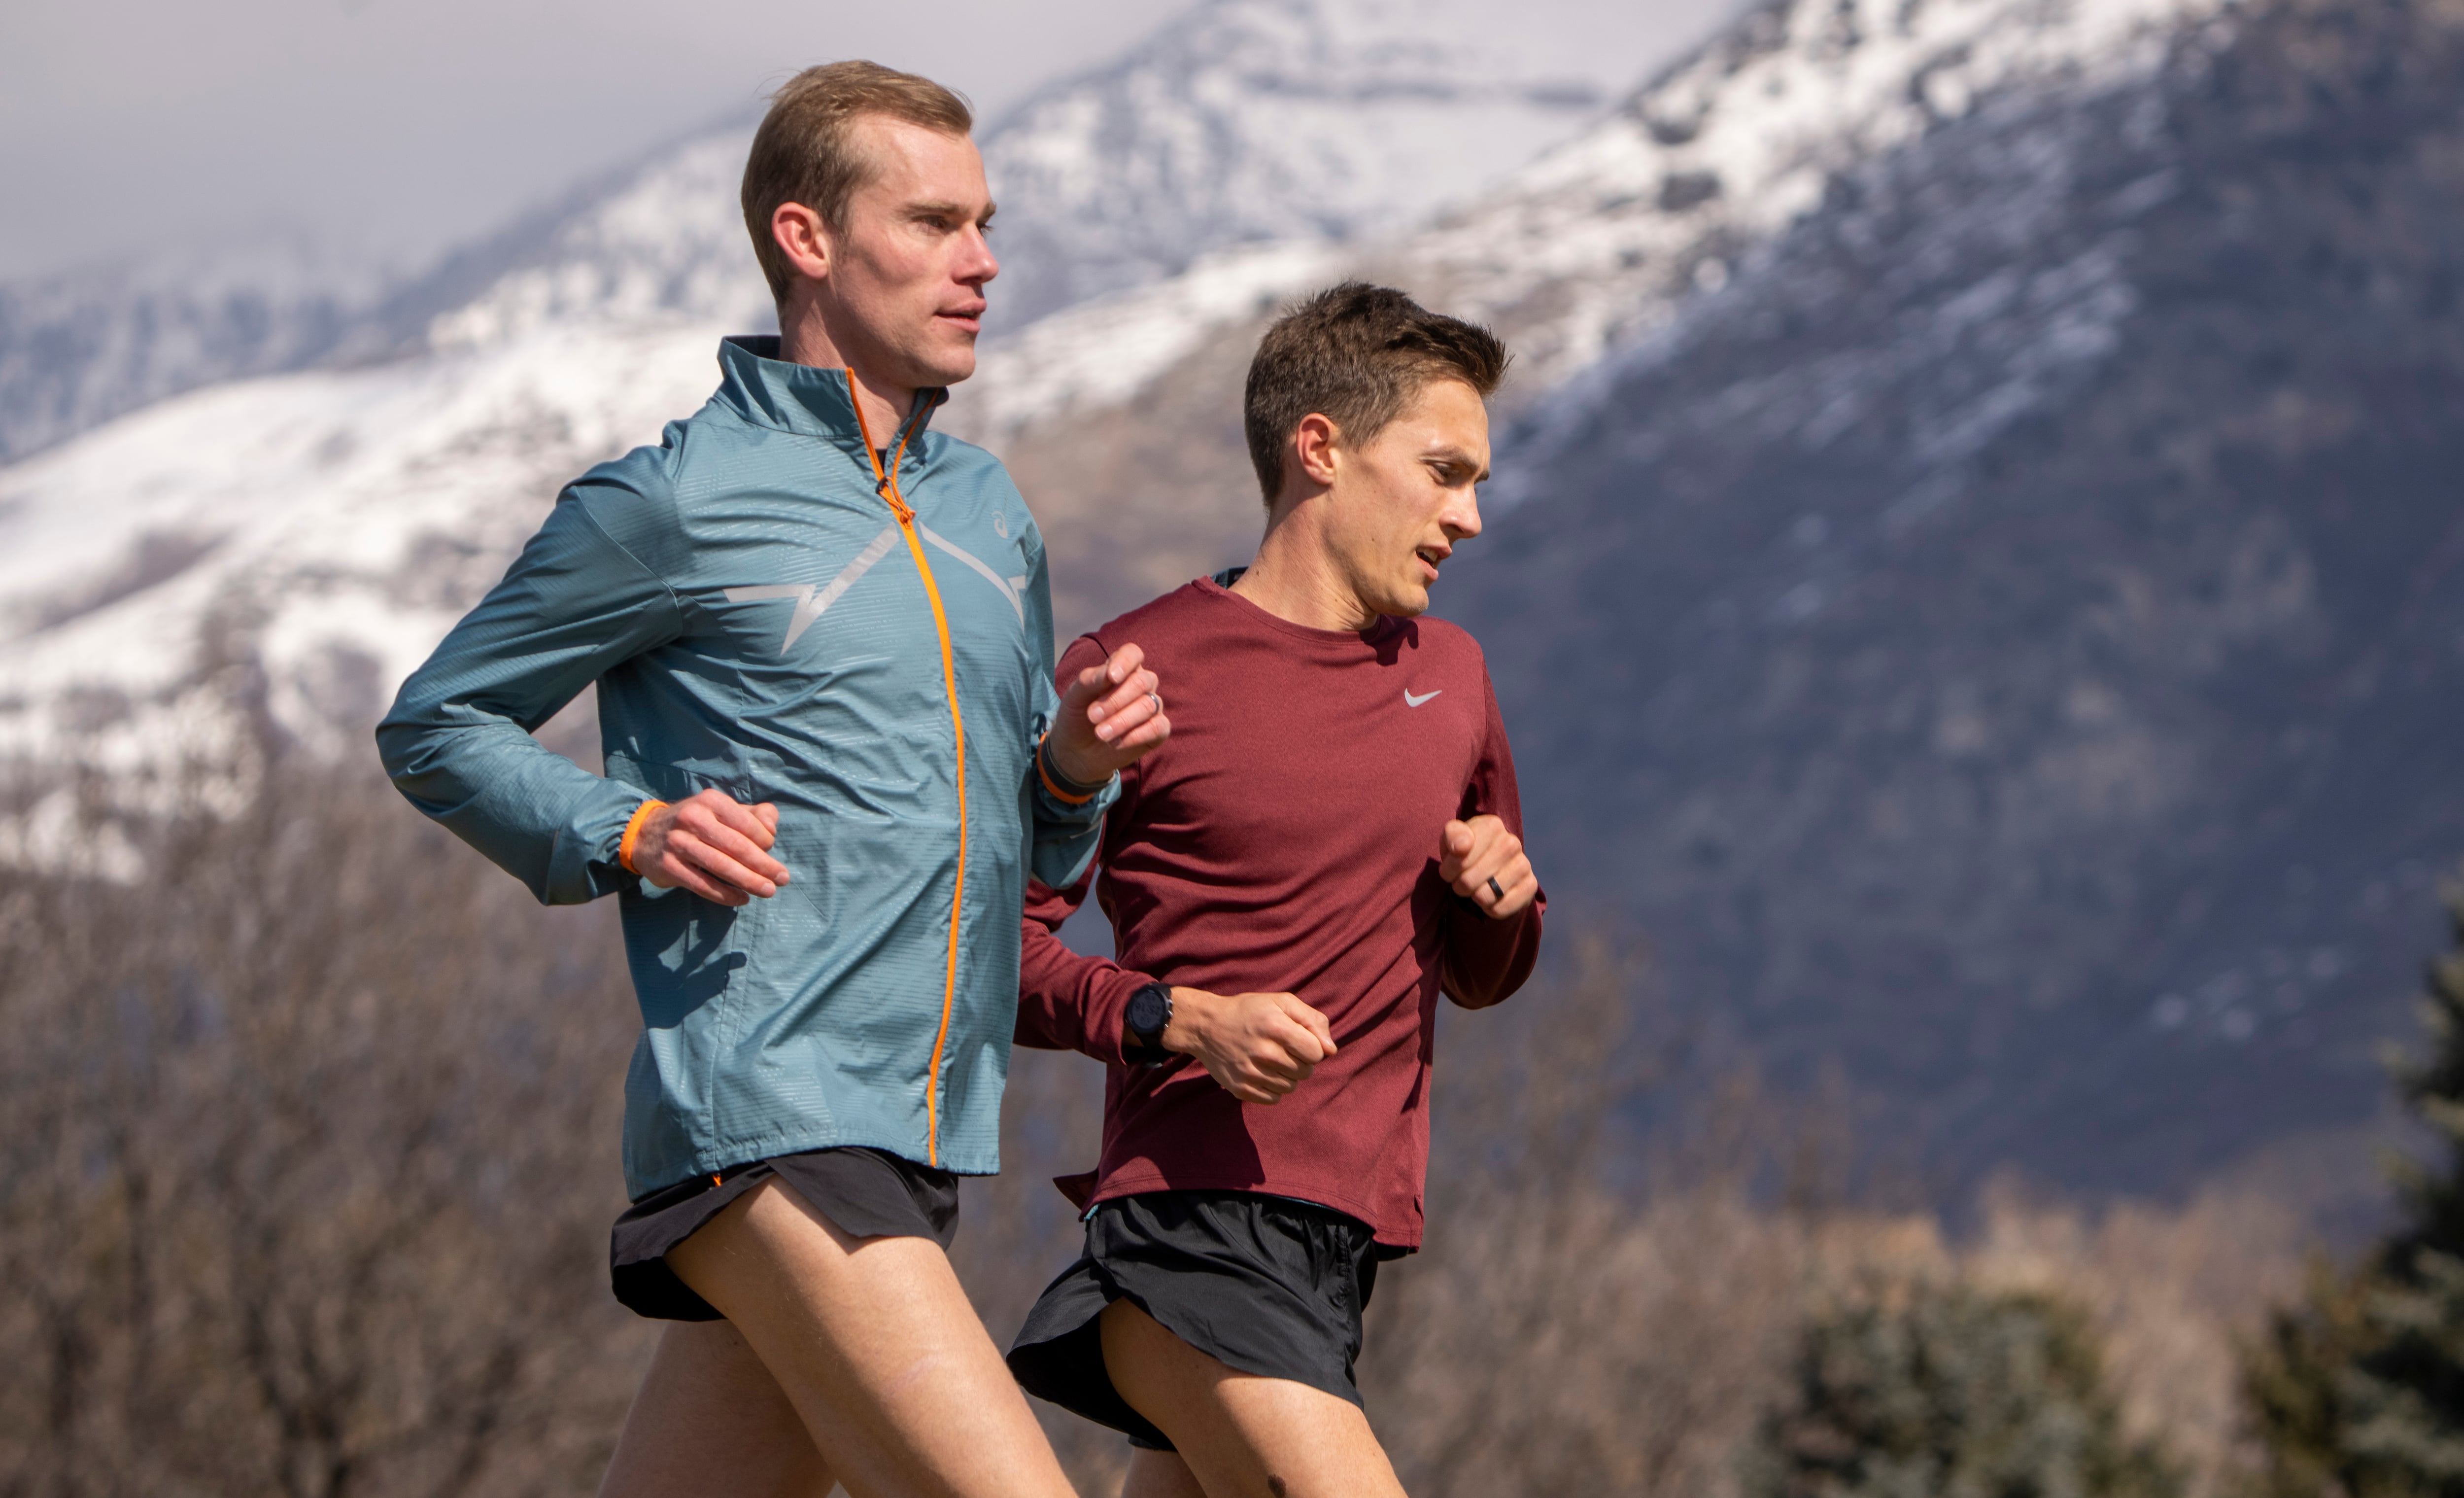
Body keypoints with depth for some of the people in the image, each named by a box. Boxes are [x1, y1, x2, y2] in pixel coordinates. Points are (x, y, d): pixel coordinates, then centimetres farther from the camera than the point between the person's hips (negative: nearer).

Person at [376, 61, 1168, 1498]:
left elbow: (1022, 859, 26)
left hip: (919, 1154, 7)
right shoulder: (674, 503, -3)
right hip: (763, 1117, -7)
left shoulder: (991, 510, 19)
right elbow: (438, 725, 6)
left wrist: (1075, 771, 3)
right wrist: (629, 836, -10)